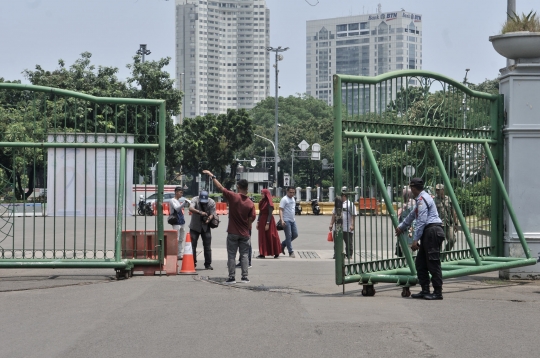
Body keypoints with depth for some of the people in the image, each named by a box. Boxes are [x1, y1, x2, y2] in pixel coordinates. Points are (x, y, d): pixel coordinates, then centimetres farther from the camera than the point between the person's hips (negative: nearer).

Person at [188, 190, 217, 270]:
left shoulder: (212, 202, -10)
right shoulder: (195, 200, -18)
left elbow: (212, 214, -11)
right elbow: (191, 208, -35)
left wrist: (209, 219, -33)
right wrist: (200, 212, -51)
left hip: (206, 227, 1)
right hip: (195, 226, -1)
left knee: (207, 246, 1)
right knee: (192, 245, -2)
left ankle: (208, 264, 9)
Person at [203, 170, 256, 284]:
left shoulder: (233, 197, -12)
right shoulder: (250, 203, -6)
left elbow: (220, 187, -7)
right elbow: (251, 219, -4)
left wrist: (212, 176, 3)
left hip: (233, 233, -2)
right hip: (244, 234, 2)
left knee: (231, 255, 5)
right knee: (244, 255, 8)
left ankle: (232, 277, 4)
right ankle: (245, 277, 6)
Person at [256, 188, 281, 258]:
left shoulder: (269, 203, -13)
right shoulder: (262, 202, 11)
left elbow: (270, 214, -16)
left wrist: (267, 224, -20)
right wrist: (258, 222, 12)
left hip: (268, 220, -8)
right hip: (262, 220, 8)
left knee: (270, 237, -1)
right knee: (262, 238, 6)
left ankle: (276, 253, 8)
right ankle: (262, 254, 8)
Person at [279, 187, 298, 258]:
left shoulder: (293, 199, 14)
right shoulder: (284, 199, -11)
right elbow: (281, 210, -17)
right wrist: (282, 220, -27)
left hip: (292, 220, 8)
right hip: (286, 221, -8)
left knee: (295, 234, 8)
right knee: (288, 236, -5)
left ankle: (282, 245, 23)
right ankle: (291, 252, 0)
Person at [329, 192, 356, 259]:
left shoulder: (350, 204, -2)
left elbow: (353, 215, -9)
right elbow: (334, 215, 20)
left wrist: (352, 225, -17)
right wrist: (331, 224, 13)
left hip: (348, 229, -5)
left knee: (348, 243, 2)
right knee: (337, 242, 4)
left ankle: (349, 255, 11)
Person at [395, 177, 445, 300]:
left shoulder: (422, 200, -11)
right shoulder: (420, 199, 21)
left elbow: (421, 222, -18)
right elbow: (412, 215, 38)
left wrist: (415, 240, -19)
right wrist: (401, 227, 51)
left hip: (432, 232, -10)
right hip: (428, 233, 10)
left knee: (433, 263, -9)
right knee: (420, 263, 11)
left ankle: (438, 292, -8)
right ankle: (425, 291, 12)